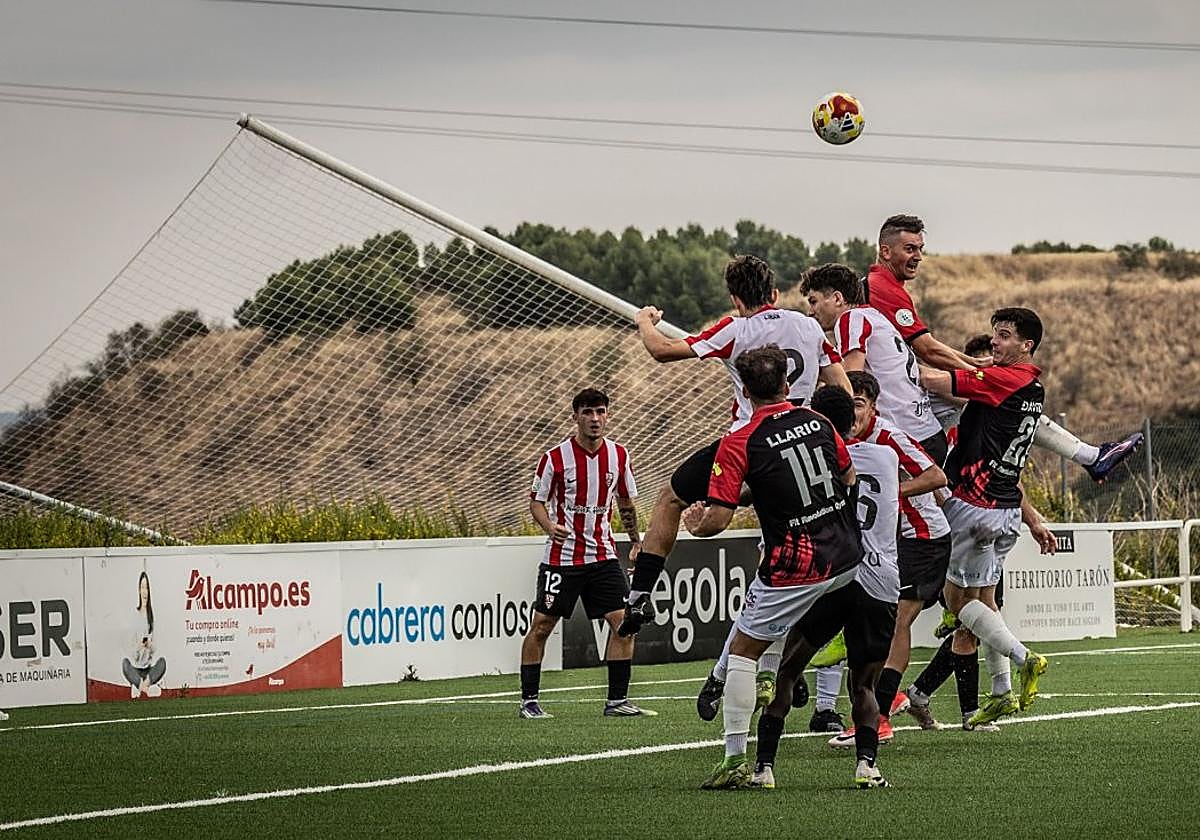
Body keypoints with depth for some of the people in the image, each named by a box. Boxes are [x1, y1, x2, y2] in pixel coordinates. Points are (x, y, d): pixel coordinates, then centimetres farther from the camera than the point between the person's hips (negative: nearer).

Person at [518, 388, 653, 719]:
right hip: (562, 555, -3)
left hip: (603, 555, 3)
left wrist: (636, 543, 15)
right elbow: (537, 501, -2)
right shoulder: (555, 457, -9)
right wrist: (550, 526, -22)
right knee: (541, 626, -2)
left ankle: (617, 700, 4)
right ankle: (528, 701, 10)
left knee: (624, 623, -6)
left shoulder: (618, 455, 3)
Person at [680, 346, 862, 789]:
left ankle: (735, 760, 1)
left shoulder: (738, 444, -13)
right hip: (848, 558, 5)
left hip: (795, 568, -5)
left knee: (743, 650, 8)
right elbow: (849, 478, 17)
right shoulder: (819, 423, 2)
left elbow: (717, 520, -14)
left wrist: (696, 524, 8)